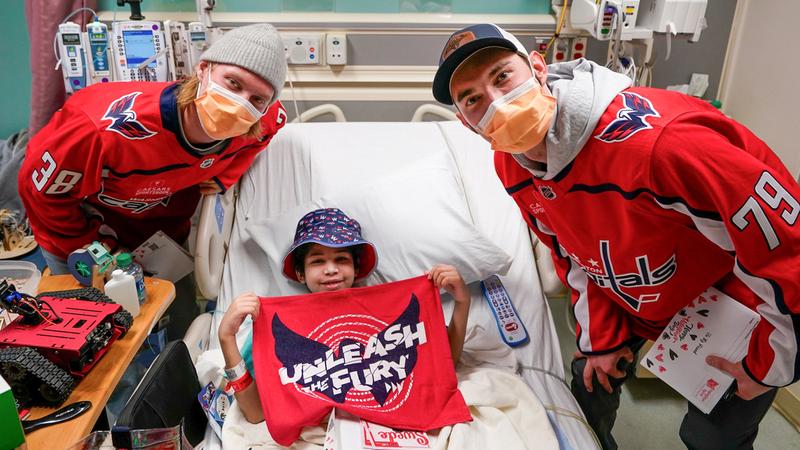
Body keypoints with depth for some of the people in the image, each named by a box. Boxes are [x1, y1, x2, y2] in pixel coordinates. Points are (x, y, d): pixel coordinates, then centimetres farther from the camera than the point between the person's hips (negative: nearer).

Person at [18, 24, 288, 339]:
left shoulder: (265, 121, -29)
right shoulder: (110, 127, -43)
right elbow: (40, 189, -25)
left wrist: (223, 176, -11)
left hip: (162, 223, 4)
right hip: (80, 225, -3)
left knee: (186, 319, 9)